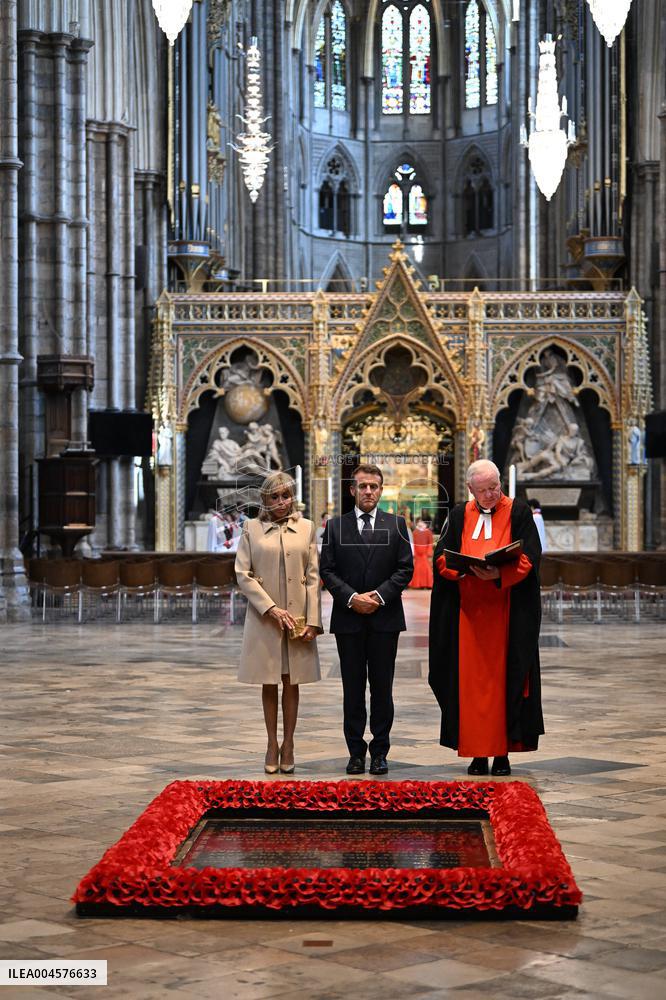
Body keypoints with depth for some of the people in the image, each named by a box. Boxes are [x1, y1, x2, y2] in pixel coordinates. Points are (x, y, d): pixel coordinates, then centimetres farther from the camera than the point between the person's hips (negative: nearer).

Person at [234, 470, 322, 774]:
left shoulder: (306, 527, 6)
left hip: (298, 618, 1)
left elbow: (313, 577, 3)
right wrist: (272, 608, -13)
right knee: (269, 683, 6)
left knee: (291, 683, 7)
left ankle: (288, 744, 16)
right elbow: (243, 574, -3)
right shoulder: (251, 528, 2)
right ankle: (272, 745, 17)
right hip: (264, 617, -1)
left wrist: (312, 621, -5)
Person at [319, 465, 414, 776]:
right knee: (353, 688, 4)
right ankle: (356, 752, 9)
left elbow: (405, 568, 2)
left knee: (382, 687, 3)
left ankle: (379, 751, 9)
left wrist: (380, 596, -11)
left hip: (385, 618, 0)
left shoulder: (396, 525, 6)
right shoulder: (335, 526, 7)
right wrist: (352, 598, -11)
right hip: (348, 620, 0)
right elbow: (327, 570, 2)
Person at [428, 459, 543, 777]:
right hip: (468, 611, 3)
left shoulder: (519, 512, 2)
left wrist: (499, 574, -23)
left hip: (506, 613, -2)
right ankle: (478, 753, 3)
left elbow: (528, 558, -6)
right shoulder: (459, 515, 12)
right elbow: (441, 556, 7)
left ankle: (502, 752, 2)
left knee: (504, 678, -2)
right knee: (471, 680, 0)